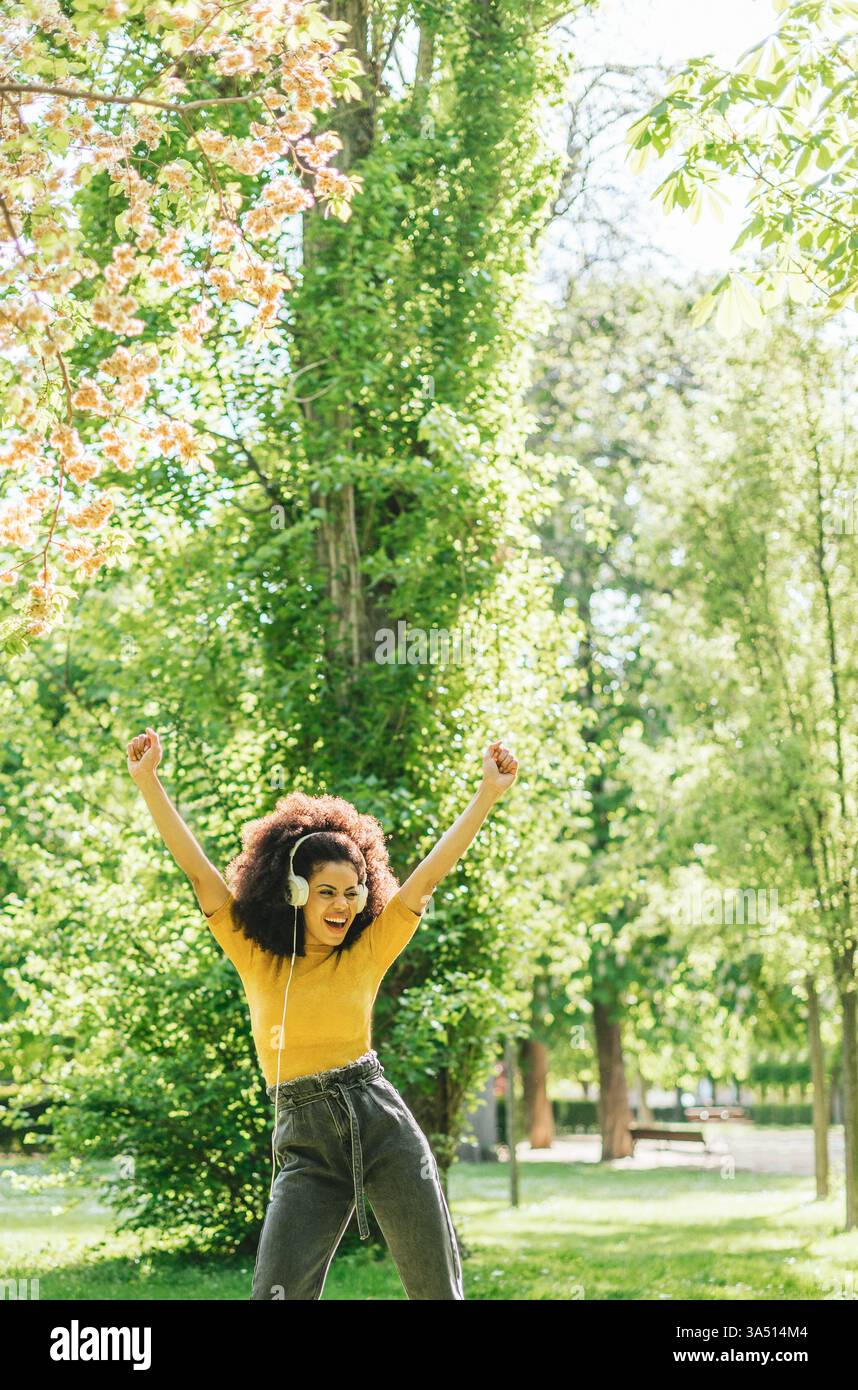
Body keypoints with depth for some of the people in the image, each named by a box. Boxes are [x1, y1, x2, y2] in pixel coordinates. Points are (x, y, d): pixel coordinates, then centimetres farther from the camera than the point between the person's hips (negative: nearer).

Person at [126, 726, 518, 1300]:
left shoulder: (368, 951, 5)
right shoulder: (255, 954, 5)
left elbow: (434, 869, 2)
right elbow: (196, 867, -1)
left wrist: (489, 792, -3)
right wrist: (148, 780, -7)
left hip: (383, 1122, 1)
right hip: (307, 1140, -1)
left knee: (438, 1288, 2)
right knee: (277, 1292, -12)